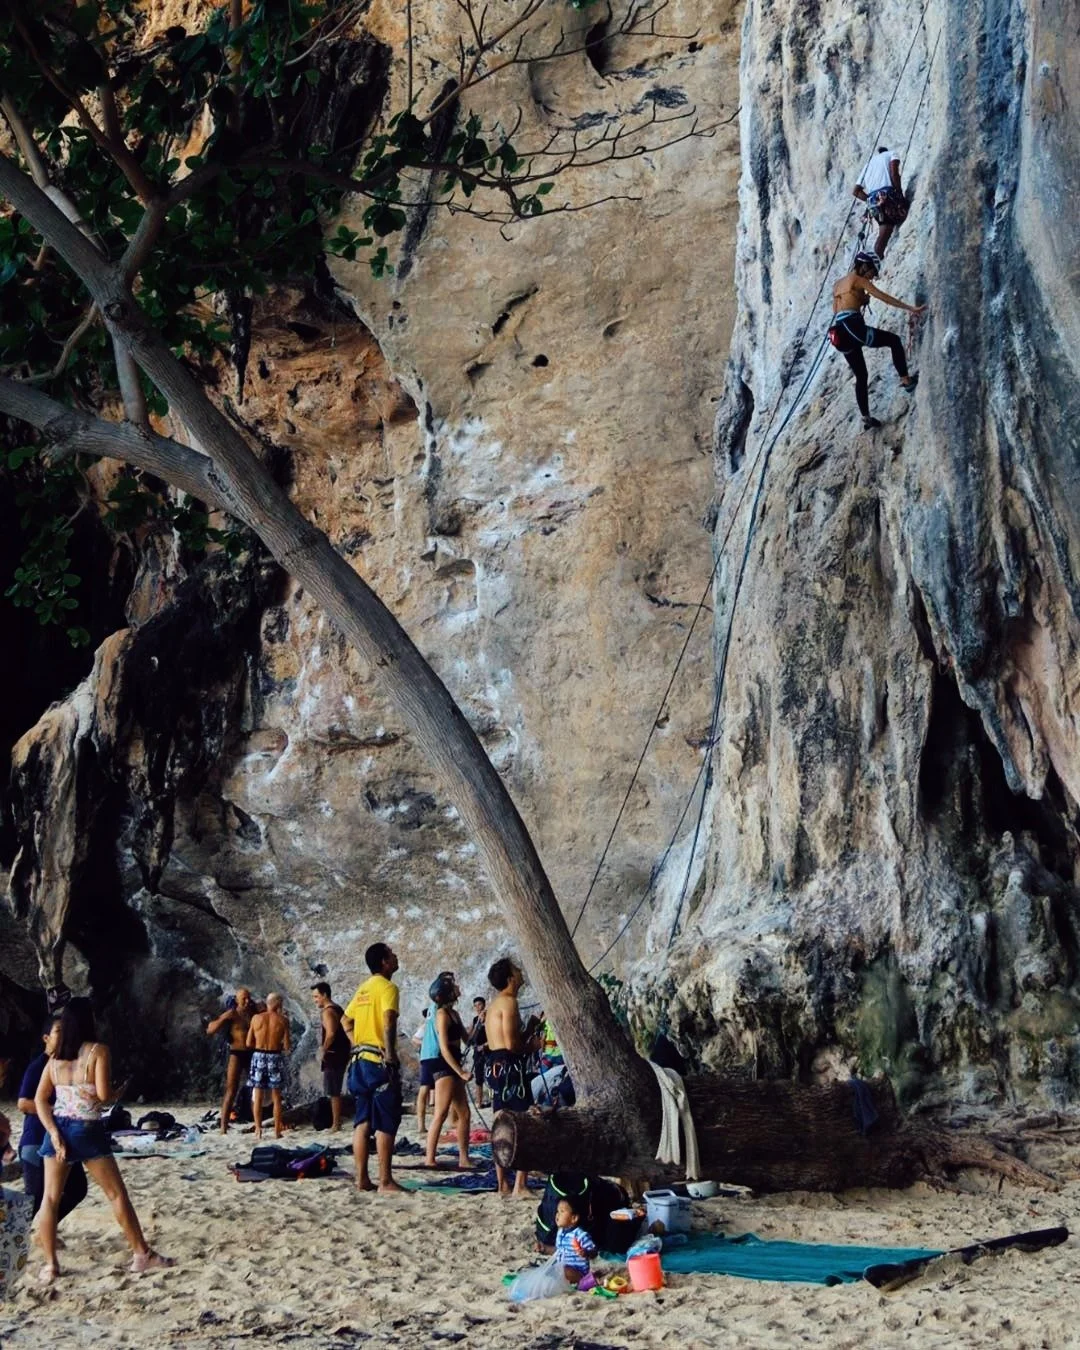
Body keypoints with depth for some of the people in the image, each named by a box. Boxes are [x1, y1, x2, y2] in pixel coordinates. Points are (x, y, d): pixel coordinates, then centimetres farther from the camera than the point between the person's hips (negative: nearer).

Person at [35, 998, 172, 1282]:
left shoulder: (55, 1057, 7)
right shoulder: (97, 1051, -9)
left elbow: (40, 1099, 0)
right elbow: (104, 1095, -15)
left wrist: (53, 1132, -4)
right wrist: (115, 1090, 6)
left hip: (59, 1129, 4)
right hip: (88, 1130, -4)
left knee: (51, 1198, 8)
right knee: (117, 1194, 5)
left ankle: (50, 1265, 5)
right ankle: (141, 1254, 9)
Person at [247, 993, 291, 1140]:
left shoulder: (256, 1018, 1)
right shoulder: (283, 1020, -4)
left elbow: (249, 1043, 2)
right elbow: (287, 1046, -4)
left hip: (258, 1056, 1)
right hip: (275, 1057, -1)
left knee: (257, 1096, 8)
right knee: (276, 1097, 8)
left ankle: (258, 1130, 4)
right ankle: (277, 1131, 8)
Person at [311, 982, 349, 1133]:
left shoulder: (328, 1011, -14)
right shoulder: (338, 1009, 16)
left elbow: (331, 1033, -26)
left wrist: (323, 1050, -16)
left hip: (332, 1056, -10)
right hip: (341, 1054, 10)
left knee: (333, 1092, -5)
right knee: (335, 1091, 17)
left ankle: (336, 1124, -2)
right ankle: (337, 1121, 22)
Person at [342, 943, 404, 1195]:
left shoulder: (363, 988, 16)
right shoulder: (387, 987, -11)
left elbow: (346, 1020, 23)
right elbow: (388, 1022, -24)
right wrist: (390, 1054, -24)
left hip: (360, 1060, 9)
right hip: (380, 1062, -8)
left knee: (363, 1122, 10)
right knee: (385, 1124, -5)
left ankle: (362, 1179, 12)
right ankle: (385, 1181, -5)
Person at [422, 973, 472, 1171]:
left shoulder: (454, 1013, 15)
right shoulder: (442, 1014, -12)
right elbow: (444, 1048, -18)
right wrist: (461, 1072, -19)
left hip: (453, 1067, 9)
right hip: (442, 1066, -9)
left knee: (464, 1114, 9)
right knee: (441, 1114, -11)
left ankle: (464, 1158, 14)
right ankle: (430, 1159, -10)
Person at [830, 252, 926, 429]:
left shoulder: (838, 284, 25)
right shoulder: (858, 280, 2)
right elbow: (883, 297, -6)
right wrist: (910, 308, -8)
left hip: (839, 333, 7)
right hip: (853, 327, -7)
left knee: (861, 376, 15)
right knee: (894, 340, 11)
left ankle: (866, 417, 12)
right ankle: (906, 380, 3)